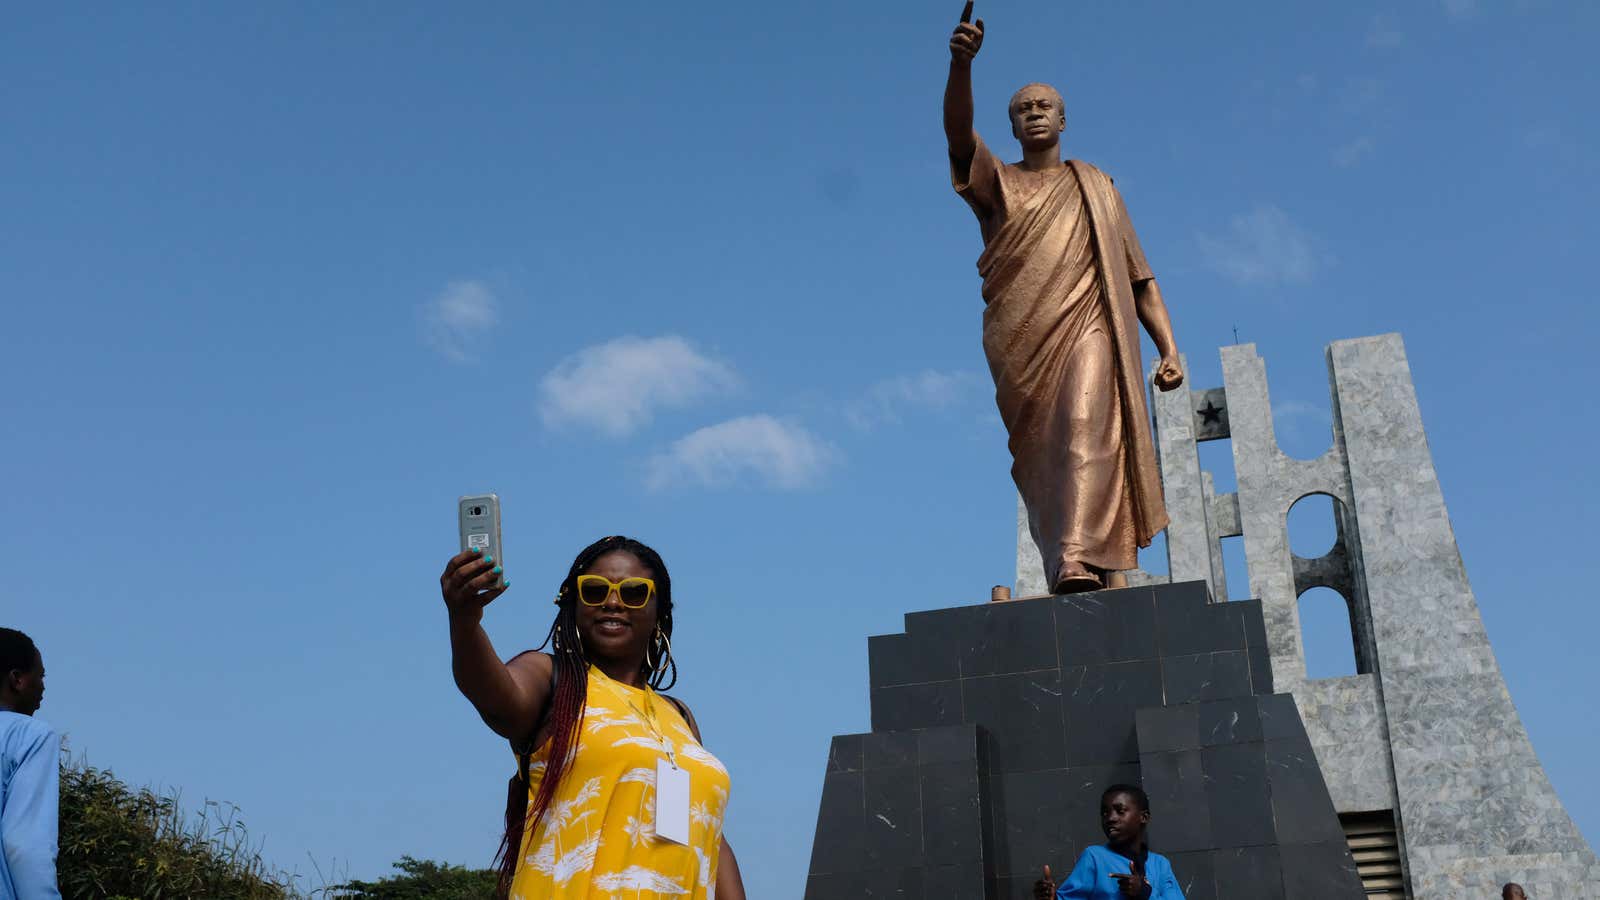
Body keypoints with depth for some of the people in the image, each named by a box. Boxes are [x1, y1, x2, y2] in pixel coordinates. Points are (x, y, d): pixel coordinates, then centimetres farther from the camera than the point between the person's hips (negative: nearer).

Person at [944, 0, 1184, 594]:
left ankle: (1080, 564, -36)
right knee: (1040, 464, -3)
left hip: (1086, 328, -1)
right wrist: (961, 63, -22)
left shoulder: (1095, 187, 23)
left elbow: (1139, 277, 17)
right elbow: (958, 129, -3)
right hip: (1018, 343, 1)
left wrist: (1168, 348, 4)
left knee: (1085, 430, -24)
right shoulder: (996, 181, 20)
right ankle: (1100, 573, 3)